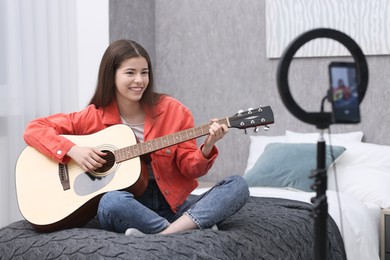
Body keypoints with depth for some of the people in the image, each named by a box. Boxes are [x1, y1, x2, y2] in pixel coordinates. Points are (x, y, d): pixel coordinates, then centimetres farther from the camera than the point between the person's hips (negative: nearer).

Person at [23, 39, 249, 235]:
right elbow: (35, 129, -1)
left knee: (238, 185, -20)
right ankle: (198, 228, -24)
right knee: (112, 202, -38)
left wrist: (206, 149, -21)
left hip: (171, 203, 2)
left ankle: (162, 236, -34)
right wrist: (72, 150, -17)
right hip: (129, 207, -2)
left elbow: (190, 169, 1)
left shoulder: (173, 111, 0)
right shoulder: (95, 117, -2)